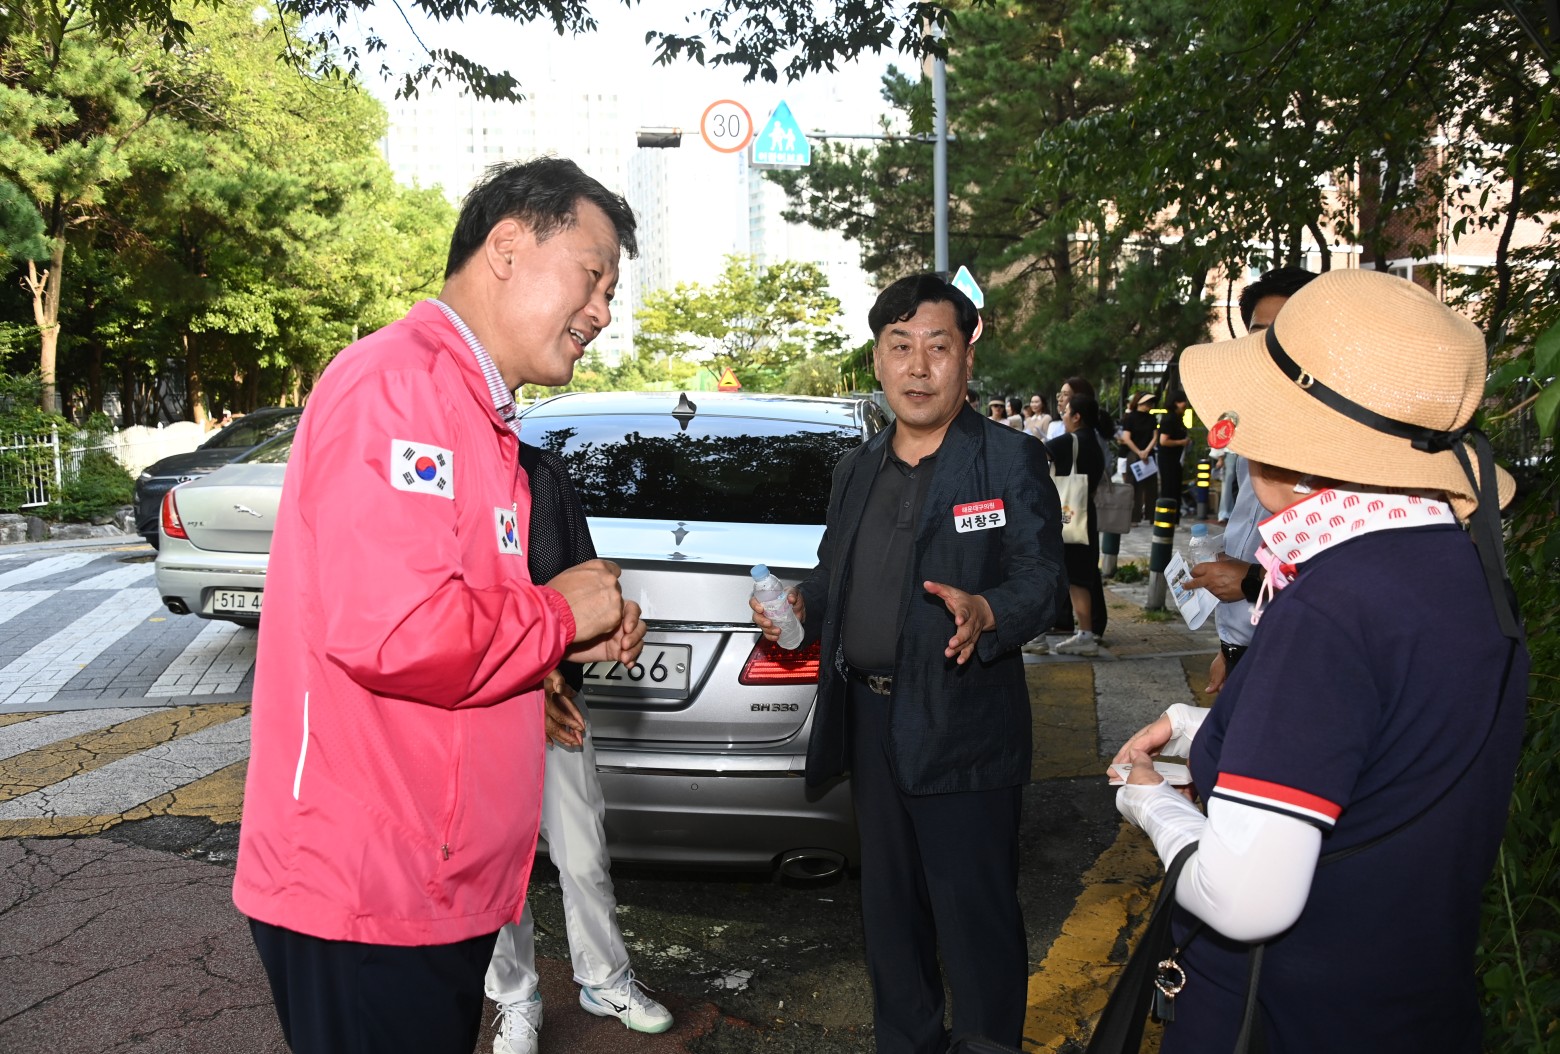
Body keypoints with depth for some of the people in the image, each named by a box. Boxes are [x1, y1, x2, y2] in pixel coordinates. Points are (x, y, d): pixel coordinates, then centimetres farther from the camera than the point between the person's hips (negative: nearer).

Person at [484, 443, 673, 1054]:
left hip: (554, 698, 3)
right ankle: (516, 1001, 29)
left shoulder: (547, 472, 1)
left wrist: (559, 674, -5)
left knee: (585, 856, 8)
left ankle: (605, 981, 30)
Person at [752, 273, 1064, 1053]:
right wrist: (801, 604, 0)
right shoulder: (858, 468, 13)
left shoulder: (1009, 462, -5)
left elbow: (1042, 580, -10)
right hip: (869, 718, 6)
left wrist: (984, 611, -30)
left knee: (974, 915, 3)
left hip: (963, 726, -6)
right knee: (889, 908, 19)